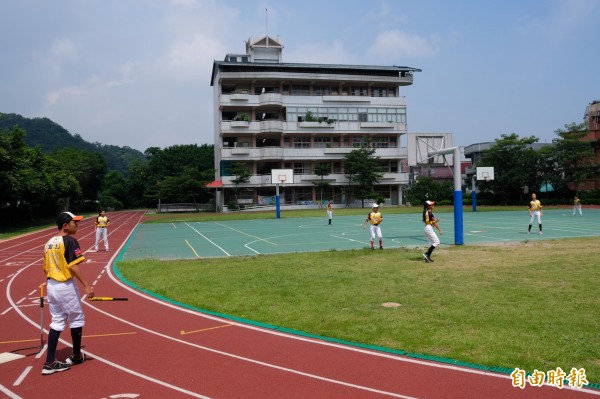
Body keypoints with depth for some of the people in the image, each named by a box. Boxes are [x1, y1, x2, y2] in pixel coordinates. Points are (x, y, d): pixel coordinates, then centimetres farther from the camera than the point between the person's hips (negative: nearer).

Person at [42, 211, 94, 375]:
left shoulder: (49, 243, 10)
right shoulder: (70, 241, -14)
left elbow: (45, 268, 14)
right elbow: (73, 266, -22)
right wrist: (86, 285, -21)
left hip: (51, 286, 8)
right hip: (65, 286, -7)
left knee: (57, 321, 12)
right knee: (77, 319, 10)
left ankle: (50, 362, 9)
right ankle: (76, 356, 22)